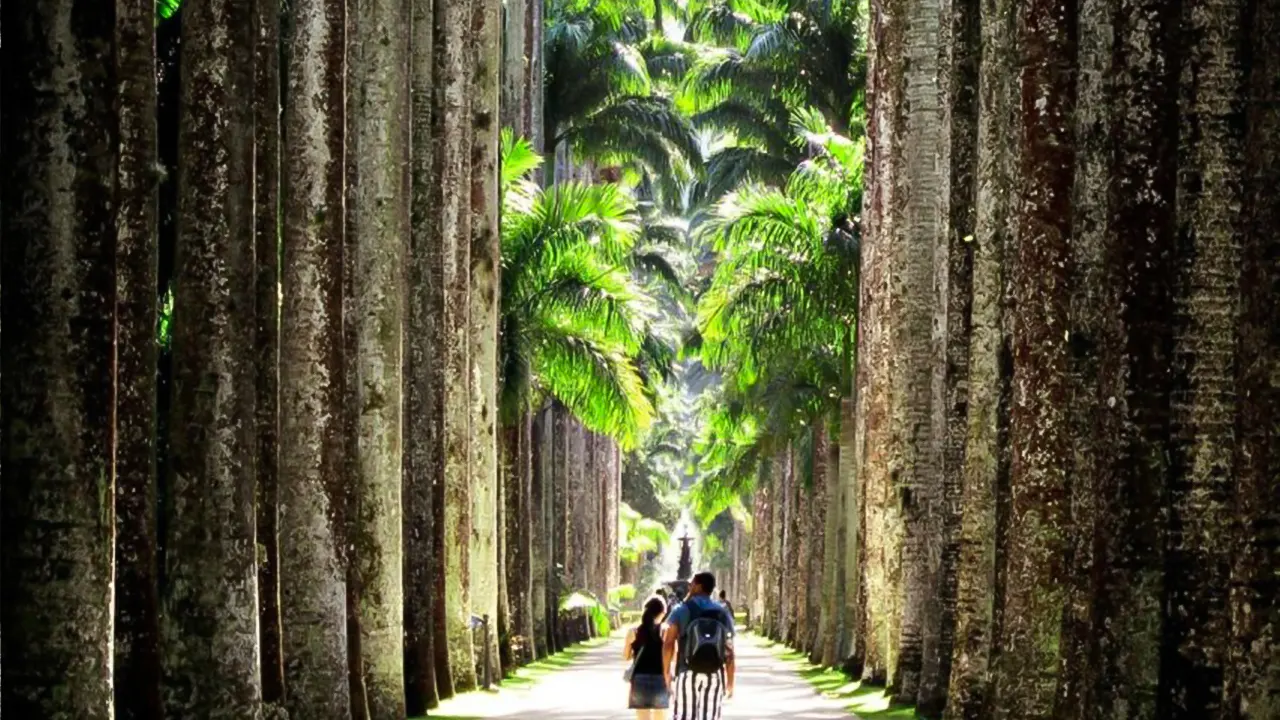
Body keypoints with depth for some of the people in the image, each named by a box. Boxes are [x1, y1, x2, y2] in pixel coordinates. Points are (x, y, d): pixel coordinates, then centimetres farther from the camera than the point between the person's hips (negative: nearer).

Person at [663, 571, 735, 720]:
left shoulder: (681, 612, -3)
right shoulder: (723, 615, 6)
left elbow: (668, 644, -10)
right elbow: (729, 652, 2)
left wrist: (666, 673, 1)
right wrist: (730, 683, 8)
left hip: (687, 675, -2)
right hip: (714, 676, 2)